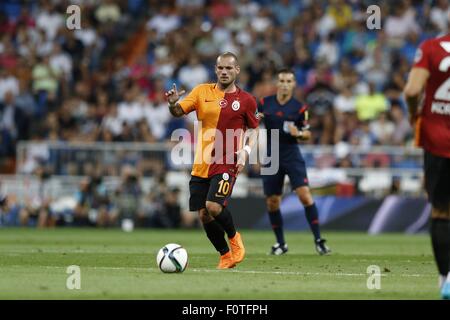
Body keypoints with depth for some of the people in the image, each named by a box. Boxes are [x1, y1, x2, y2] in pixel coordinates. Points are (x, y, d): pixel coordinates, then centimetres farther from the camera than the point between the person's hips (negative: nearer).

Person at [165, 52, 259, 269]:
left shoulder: (246, 100, 1)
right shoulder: (202, 91, 5)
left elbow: (253, 129, 11)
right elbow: (178, 112, 0)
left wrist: (246, 151, -7)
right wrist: (172, 104, -24)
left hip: (227, 164, -3)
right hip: (201, 165, 3)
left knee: (213, 206, -22)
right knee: (203, 215, 1)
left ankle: (234, 237, 8)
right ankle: (225, 255, 19)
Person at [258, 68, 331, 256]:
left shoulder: (299, 108, -2)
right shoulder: (265, 103, 2)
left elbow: (307, 134, 6)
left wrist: (298, 133, -16)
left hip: (292, 156, -2)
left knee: (305, 195, -16)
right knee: (272, 202, 4)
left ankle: (318, 240, -11)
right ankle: (280, 243, 20)